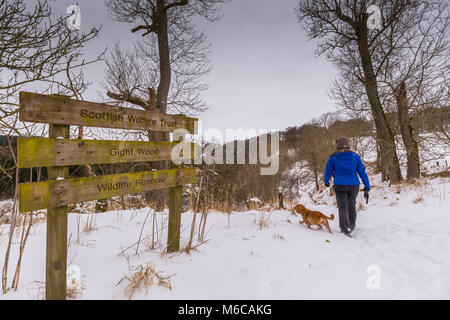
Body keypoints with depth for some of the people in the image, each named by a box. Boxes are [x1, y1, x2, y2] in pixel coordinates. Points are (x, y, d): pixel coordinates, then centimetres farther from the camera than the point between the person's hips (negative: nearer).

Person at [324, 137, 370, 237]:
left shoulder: (333, 158, 0)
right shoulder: (355, 157, 4)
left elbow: (328, 172, 10)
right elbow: (362, 172, 4)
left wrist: (326, 182, 30)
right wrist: (367, 188, 7)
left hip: (340, 185, -2)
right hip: (354, 185, 2)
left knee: (343, 207, 3)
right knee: (352, 206, 16)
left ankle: (346, 230, -5)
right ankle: (351, 227, 30)